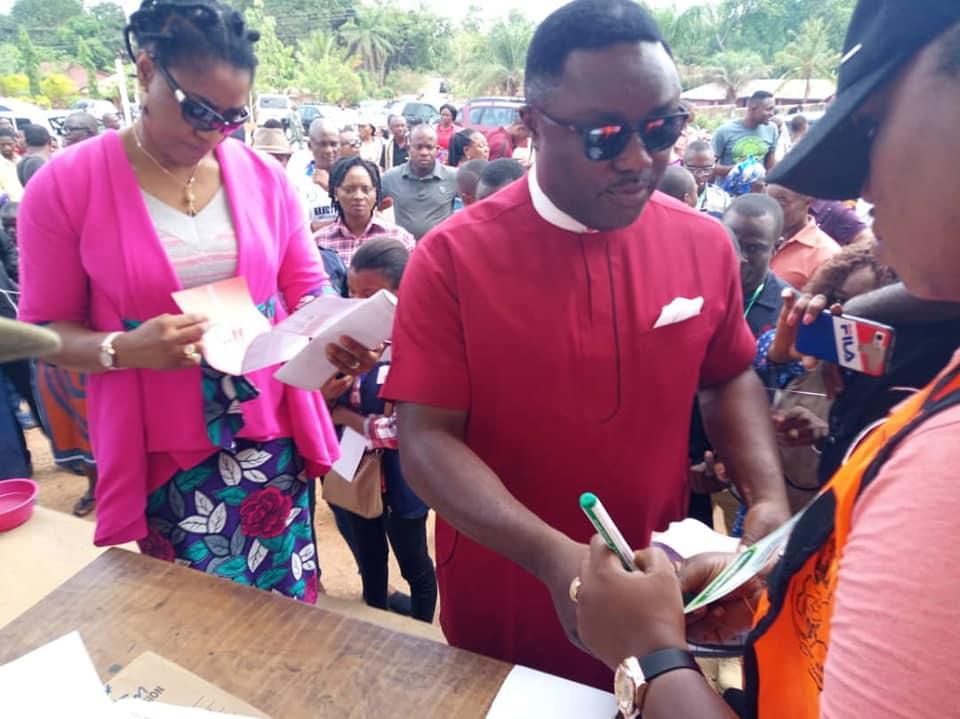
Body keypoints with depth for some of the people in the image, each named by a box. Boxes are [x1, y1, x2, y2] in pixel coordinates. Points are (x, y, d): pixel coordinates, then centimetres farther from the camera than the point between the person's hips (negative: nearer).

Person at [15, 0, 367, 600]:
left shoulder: (264, 177, 0)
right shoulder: (66, 184, -6)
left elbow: (307, 291, 6)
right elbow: (45, 329, -3)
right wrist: (122, 348, -23)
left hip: (271, 441, 2)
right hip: (160, 456, -1)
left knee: (287, 608, 13)